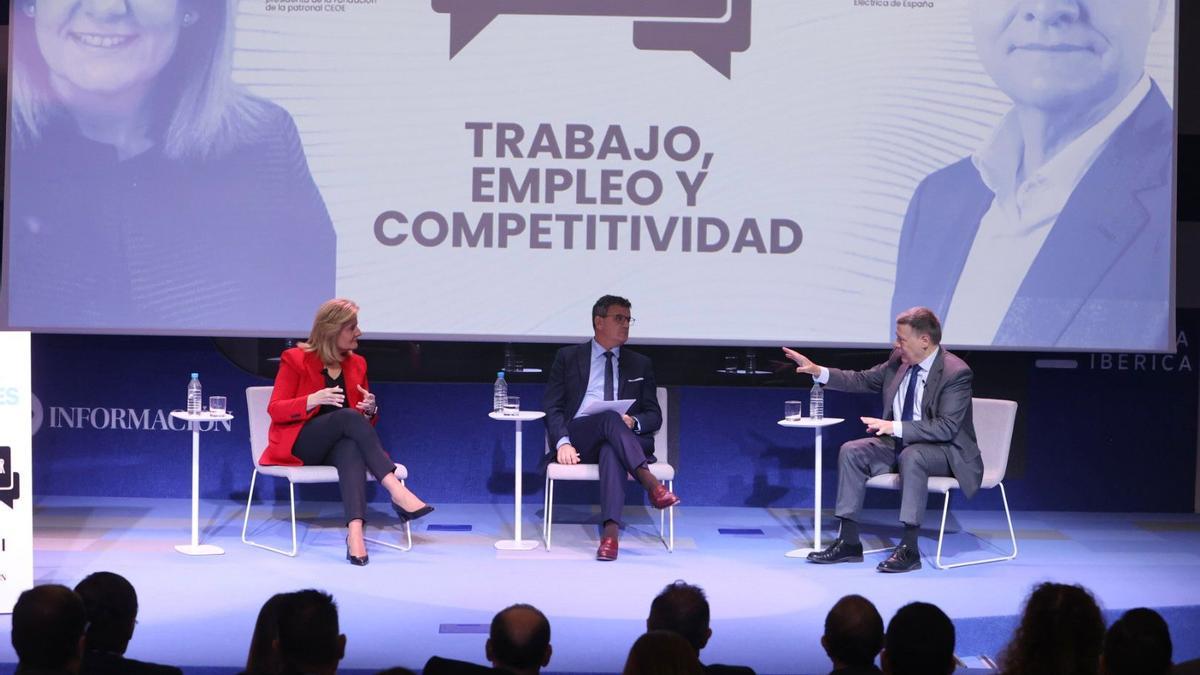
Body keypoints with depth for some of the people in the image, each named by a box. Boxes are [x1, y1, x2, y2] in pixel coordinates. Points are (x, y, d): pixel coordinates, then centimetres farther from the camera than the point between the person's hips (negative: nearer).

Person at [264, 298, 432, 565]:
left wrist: (370, 410, -5)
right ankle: (397, 491, -43)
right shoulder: (295, 359, 1)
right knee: (348, 416, -34)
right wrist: (312, 401, -21)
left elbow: (365, 421, 20)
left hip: (339, 445, 3)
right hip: (299, 445, -3)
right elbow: (275, 410, -4)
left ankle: (355, 530, -59)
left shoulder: (357, 364, 15)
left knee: (352, 449, -37)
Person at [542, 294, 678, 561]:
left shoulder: (640, 365, 22)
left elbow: (654, 415, 17)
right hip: (578, 438, -1)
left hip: (617, 441, 1)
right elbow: (552, 407, 7)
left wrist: (633, 422, -8)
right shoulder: (568, 357, 15)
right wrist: (562, 442, -12)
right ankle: (650, 484, -50)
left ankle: (611, 530, -52)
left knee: (611, 450, -38)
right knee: (609, 417, -35)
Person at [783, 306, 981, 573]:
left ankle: (909, 549, -34)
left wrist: (895, 427, -33)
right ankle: (849, 542, -10)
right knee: (851, 451, -12)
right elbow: (863, 380, 13)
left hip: (945, 451, -7)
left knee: (911, 455, -38)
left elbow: (946, 427, -26)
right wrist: (817, 371, 1)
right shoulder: (899, 360, 1)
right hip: (900, 444, 7)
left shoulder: (956, 372, -19)